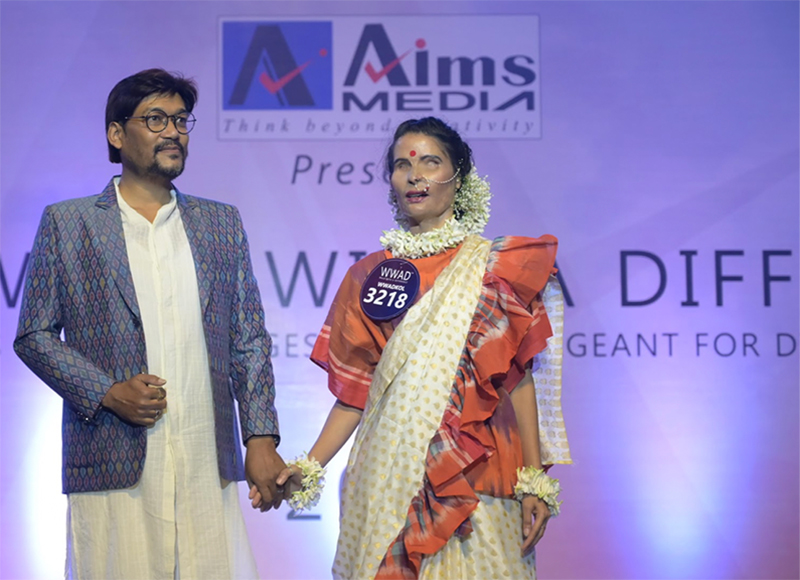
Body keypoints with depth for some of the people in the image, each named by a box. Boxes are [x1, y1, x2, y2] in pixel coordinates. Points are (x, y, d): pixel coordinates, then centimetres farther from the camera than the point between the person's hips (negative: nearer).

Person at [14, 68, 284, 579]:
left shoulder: (222, 223, 14)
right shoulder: (66, 224, 6)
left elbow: (249, 340, 12)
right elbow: (34, 336, 5)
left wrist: (261, 438, 2)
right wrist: (106, 393, -9)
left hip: (208, 465, 2)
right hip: (113, 463, -2)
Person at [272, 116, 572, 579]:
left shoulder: (496, 267, 1)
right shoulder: (369, 275, 8)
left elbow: (519, 379, -2)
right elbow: (355, 389, 9)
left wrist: (535, 482, -7)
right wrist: (309, 467, -1)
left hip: (471, 480, -2)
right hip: (385, 479, 2)